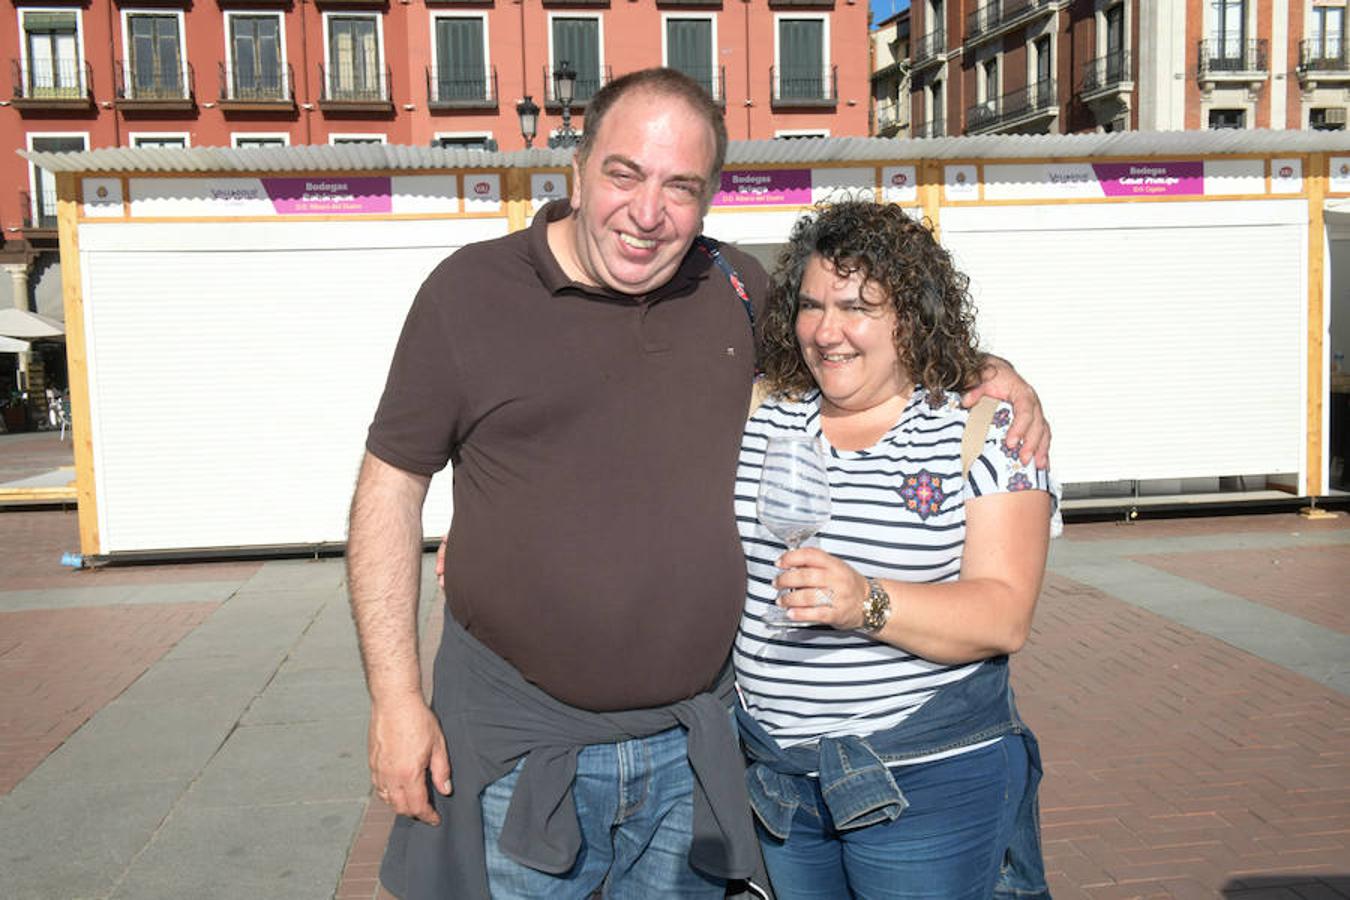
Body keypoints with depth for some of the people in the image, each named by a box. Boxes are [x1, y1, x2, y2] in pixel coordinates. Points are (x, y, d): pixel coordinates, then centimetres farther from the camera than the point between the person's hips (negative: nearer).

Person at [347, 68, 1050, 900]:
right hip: (519, 746, -3)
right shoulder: (471, 292, -6)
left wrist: (989, 371, 4)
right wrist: (396, 697, -7)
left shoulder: (732, 289, 3)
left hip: (693, 744, 3)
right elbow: (391, 485, -3)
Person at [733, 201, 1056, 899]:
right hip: (776, 775, 4)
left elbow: (1005, 617, -15)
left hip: (930, 782, -3)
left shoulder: (984, 429, -7)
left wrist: (867, 603, -29)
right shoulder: (758, 419, 4)